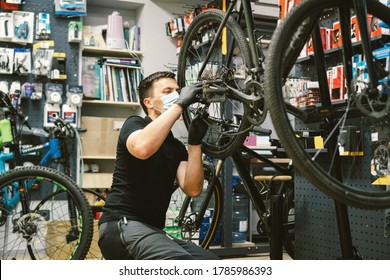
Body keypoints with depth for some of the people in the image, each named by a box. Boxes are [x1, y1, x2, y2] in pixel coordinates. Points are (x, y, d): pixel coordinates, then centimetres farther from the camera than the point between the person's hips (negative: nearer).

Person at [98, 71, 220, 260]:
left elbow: (192, 189, 0)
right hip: (122, 226, -8)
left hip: (153, 231, 8)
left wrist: (195, 142, -9)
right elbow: (143, 148, -28)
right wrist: (180, 104, -22)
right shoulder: (134, 124, -1)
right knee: (181, 264, -31)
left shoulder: (177, 146, 17)